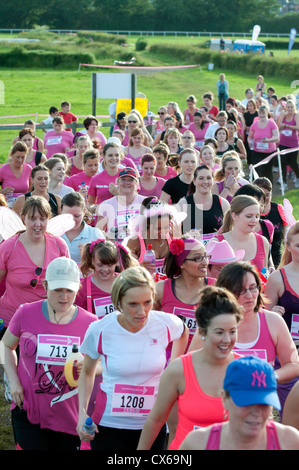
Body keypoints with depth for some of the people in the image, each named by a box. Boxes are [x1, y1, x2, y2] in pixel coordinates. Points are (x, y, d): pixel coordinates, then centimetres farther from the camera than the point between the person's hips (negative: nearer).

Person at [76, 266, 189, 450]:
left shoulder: (166, 324, -9)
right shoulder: (99, 331, -12)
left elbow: (183, 333, 17)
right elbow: (87, 373, 6)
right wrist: (82, 413, -5)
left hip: (152, 427, 2)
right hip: (109, 427, -2)